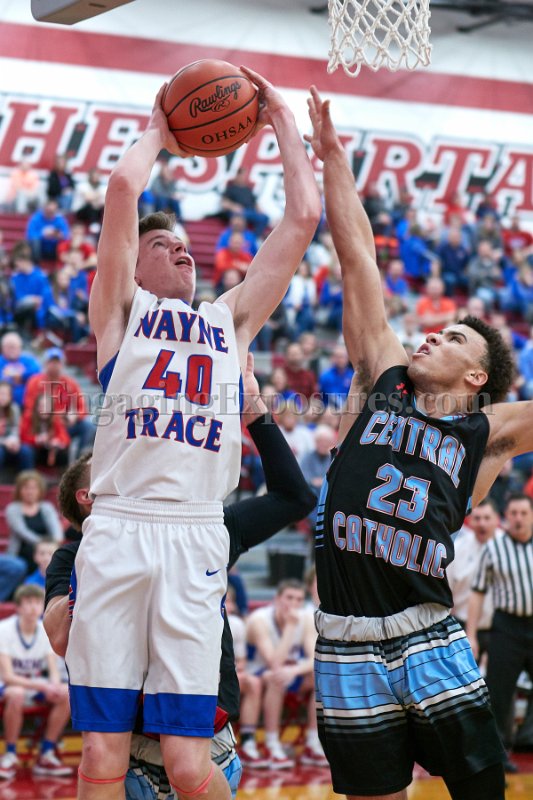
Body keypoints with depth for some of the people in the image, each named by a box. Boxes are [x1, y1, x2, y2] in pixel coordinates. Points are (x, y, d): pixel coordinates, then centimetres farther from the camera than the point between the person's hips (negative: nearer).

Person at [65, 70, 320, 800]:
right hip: (117, 531, -1)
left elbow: (304, 216, 20)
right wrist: (157, 134, 20)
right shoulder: (121, 310, 15)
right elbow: (123, 186, 2)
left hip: (197, 538, 2)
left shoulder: (231, 320, 23)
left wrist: (281, 119, 25)